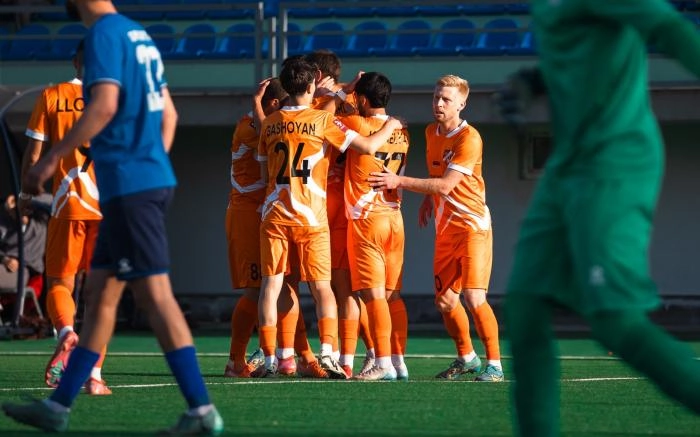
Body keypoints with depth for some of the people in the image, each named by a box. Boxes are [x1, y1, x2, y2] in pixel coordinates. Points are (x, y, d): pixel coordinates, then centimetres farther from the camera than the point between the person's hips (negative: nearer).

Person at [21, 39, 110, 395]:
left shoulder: (50, 97, 4)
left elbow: (32, 155, 1)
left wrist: (26, 192, 15)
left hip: (67, 205, 0)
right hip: (108, 205, 0)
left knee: (60, 283, 8)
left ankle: (66, 334, -25)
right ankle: (94, 375, -1)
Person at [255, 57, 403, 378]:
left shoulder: (270, 123, 7)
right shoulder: (322, 121, -5)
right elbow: (368, 146, -5)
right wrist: (389, 127, 13)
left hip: (274, 215, 2)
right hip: (311, 217, -2)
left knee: (271, 284, 3)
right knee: (321, 287, 6)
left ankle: (269, 360, -3)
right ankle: (327, 352, -11)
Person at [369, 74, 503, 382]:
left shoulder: (469, 138, -17)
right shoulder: (431, 132, 8)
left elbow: (446, 185, -23)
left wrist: (400, 181, -25)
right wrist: (428, 199, 15)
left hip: (472, 225, -7)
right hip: (445, 228, 7)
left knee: (473, 297, -15)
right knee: (445, 301, 7)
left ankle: (494, 364, -6)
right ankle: (466, 358, 25)